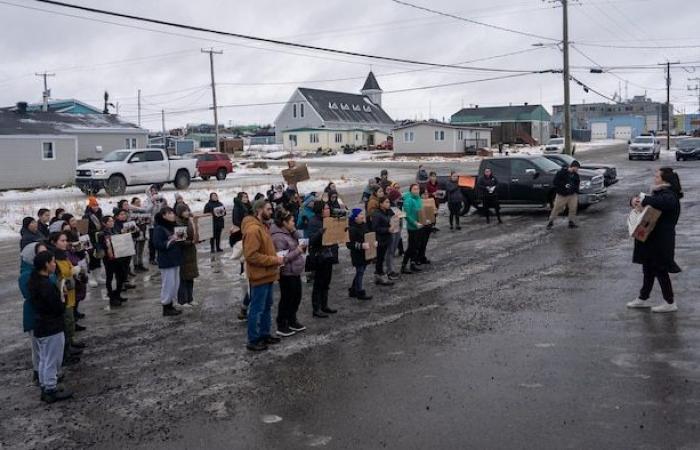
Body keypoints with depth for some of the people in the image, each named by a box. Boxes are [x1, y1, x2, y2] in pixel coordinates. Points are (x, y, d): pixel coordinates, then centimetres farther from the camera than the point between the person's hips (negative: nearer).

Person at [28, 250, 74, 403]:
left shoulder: (33, 281, 4)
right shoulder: (47, 285, -25)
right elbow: (59, 309, -22)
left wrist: (57, 300, 6)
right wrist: (62, 300, -3)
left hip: (39, 326, 9)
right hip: (52, 329, -9)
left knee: (44, 360, 19)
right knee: (52, 361, 3)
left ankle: (45, 387, 29)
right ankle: (51, 391, 12)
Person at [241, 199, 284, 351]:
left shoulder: (262, 226, 11)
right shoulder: (253, 229, -22)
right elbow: (251, 255, -26)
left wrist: (275, 257, 5)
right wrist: (274, 260, -21)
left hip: (267, 275, 10)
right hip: (260, 276, -10)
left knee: (267, 307, 19)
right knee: (257, 309, 0)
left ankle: (264, 334, 30)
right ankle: (253, 340, 9)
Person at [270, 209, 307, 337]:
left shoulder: (289, 233, 10)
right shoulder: (278, 237, -20)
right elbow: (282, 258, -24)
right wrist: (298, 251, -19)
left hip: (295, 271, 10)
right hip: (286, 273, -10)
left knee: (296, 297, 18)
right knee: (287, 299, 1)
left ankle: (292, 321, 33)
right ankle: (281, 326, 12)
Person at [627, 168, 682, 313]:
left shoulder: (669, 195, -18)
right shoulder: (659, 193, 12)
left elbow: (664, 202, -39)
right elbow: (648, 200, 16)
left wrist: (645, 200, -27)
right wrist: (636, 200, -6)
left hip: (661, 240, -9)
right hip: (652, 238, 9)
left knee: (660, 270, 0)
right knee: (648, 269, 17)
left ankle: (670, 303, 11)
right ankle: (642, 299, 27)